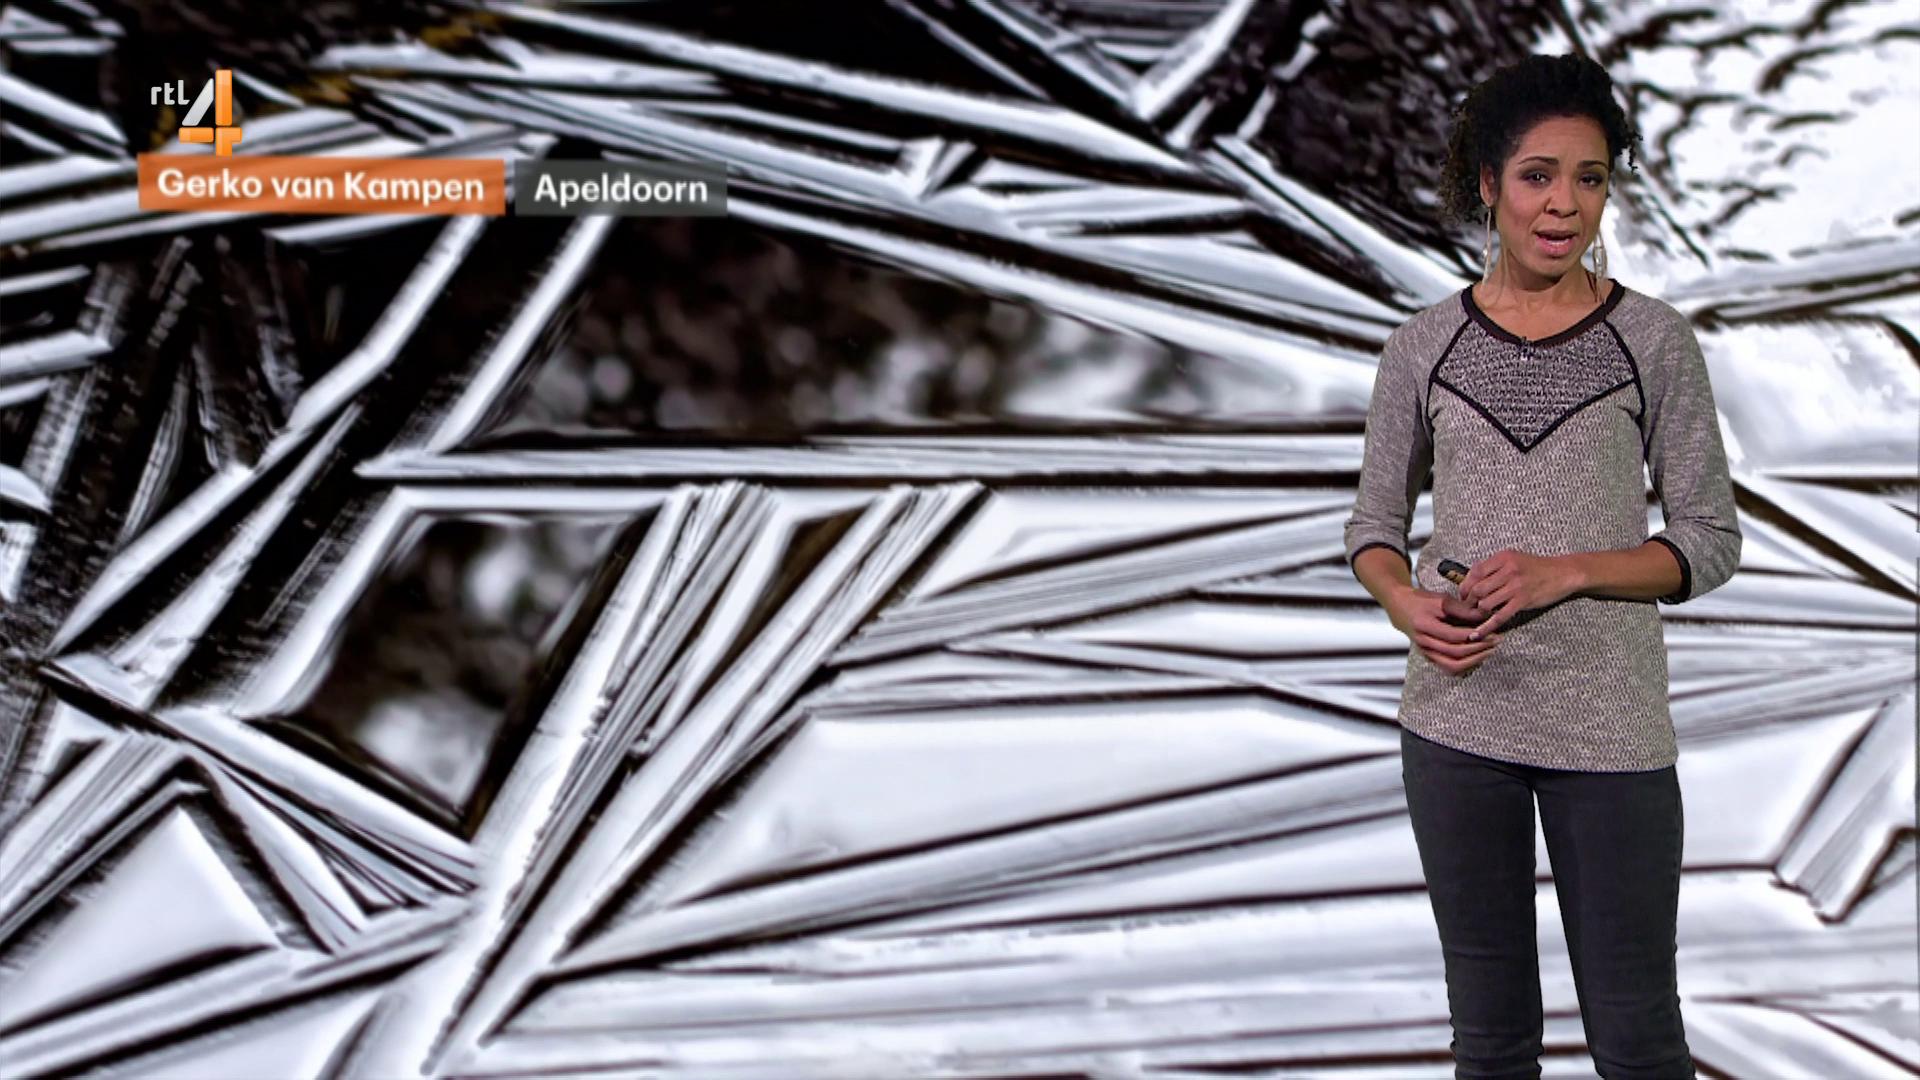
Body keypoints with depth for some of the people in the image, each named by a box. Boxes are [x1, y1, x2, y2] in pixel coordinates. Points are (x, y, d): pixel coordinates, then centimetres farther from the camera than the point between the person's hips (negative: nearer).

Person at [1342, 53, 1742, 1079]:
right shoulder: (1425, 345, 2)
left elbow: (1710, 539, -1)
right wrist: (1404, 601, -12)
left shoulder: (1653, 340, -2)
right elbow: (1374, 522, 10)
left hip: (1608, 726, -2)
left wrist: (1564, 573, -16)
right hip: (1458, 716, 2)